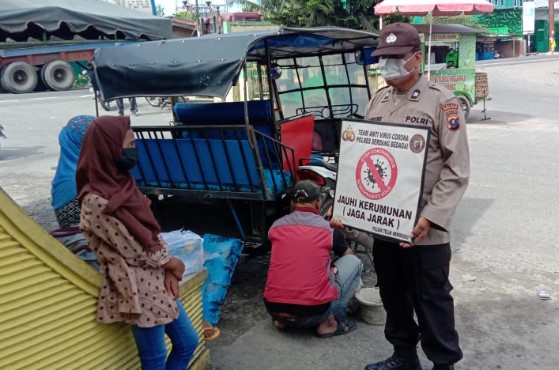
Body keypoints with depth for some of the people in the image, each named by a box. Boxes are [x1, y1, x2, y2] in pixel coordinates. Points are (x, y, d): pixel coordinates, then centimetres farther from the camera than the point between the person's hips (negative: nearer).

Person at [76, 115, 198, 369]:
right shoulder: (97, 203, -22)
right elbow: (134, 251, -18)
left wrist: (169, 271, -6)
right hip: (140, 290, -8)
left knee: (187, 343, 19)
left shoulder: (122, 183, 5)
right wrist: (171, 263, -2)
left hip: (158, 282, 8)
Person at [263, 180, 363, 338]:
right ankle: (329, 321, 7)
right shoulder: (329, 229, 1)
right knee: (354, 262, 14)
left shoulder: (276, 226, 6)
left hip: (274, 309, 4)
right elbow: (349, 256, 23)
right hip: (314, 312, -4)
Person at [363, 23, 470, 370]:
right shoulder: (378, 101, 10)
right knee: (393, 295, 19)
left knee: (431, 300, 7)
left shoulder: (442, 101, -7)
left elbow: (457, 169, -12)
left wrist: (430, 216, -21)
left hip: (424, 230, -6)